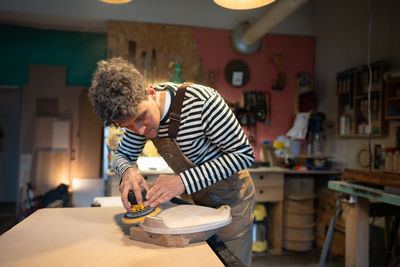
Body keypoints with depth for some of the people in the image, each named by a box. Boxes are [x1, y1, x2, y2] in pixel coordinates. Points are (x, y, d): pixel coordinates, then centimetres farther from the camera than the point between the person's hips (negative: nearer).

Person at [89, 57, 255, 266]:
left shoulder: (203, 102, -32)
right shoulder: (140, 111, -11)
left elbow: (244, 154, -28)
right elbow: (121, 155, 1)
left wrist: (184, 181, -36)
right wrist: (128, 171, -25)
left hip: (231, 195, -5)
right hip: (197, 197, 6)